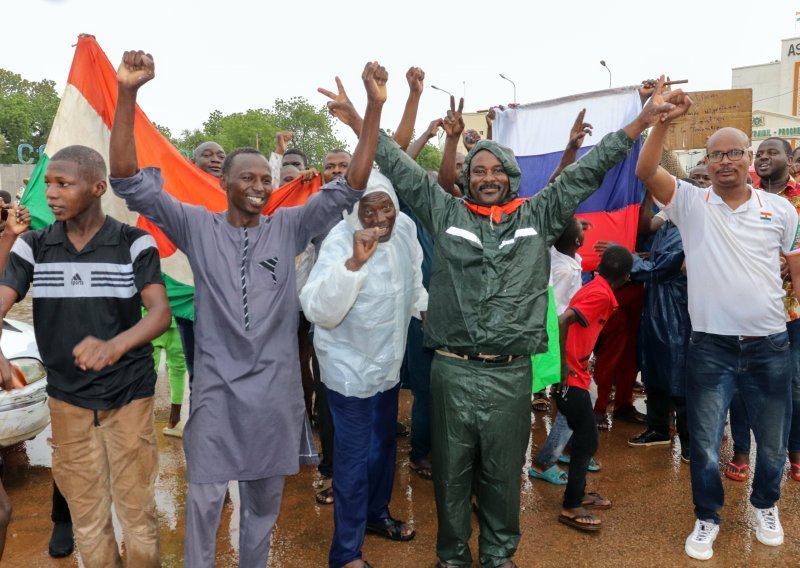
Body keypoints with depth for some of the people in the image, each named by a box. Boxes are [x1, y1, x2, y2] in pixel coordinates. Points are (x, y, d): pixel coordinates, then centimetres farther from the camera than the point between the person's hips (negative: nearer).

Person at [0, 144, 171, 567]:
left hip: (130, 396, -2)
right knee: (86, 515, 15)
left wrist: (115, 345, -39)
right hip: (67, 400, 3)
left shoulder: (135, 243, -9)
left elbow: (160, 312, -19)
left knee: (137, 511, 9)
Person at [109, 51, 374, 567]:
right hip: (217, 385, -1)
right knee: (204, 498, 9)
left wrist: (373, 108, -14)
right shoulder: (197, 226, -3)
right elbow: (130, 182, -9)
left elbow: (349, 189, -5)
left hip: (275, 387, 2)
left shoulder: (289, 227, 0)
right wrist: (127, 95, -21)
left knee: (265, 497, 18)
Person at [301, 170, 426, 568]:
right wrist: (354, 262, -45)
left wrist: (424, 306, 15)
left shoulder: (405, 227, -5)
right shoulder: (340, 241, -25)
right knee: (354, 457, 2)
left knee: (384, 444, 23)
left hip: (388, 361, 7)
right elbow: (318, 310, -37)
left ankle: (376, 514, 47)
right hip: (350, 367, -7)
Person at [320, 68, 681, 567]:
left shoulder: (538, 216, 7)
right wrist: (359, 122, 2)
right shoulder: (446, 213, 6)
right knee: (452, 470, 14)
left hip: (511, 373, 0)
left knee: (503, 473, 15)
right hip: (452, 370, 0)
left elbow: (585, 173, 8)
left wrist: (640, 123, 7)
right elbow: (403, 170, 6)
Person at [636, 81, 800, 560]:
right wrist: (664, 120, -27)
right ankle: (707, 518, 31)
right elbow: (646, 171, -17)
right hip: (711, 345, -2)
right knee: (704, 444, 8)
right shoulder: (691, 203, -2)